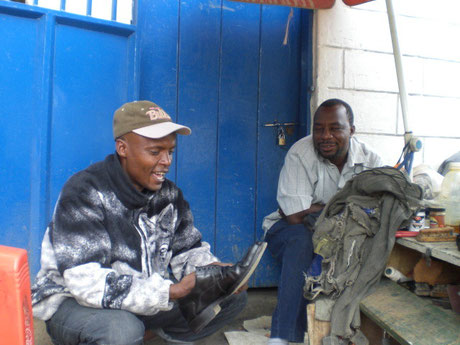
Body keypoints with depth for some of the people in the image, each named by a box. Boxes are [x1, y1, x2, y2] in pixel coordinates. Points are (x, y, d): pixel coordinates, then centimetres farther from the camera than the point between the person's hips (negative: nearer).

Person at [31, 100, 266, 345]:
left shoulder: (168, 195, -1)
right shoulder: (84, 194, -21)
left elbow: (186, 250, 4)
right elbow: (85, 281, -30)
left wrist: (216, 272, -20)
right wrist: (172, 292, -36)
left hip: (145, 298, 6)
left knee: (232, 297, -3)